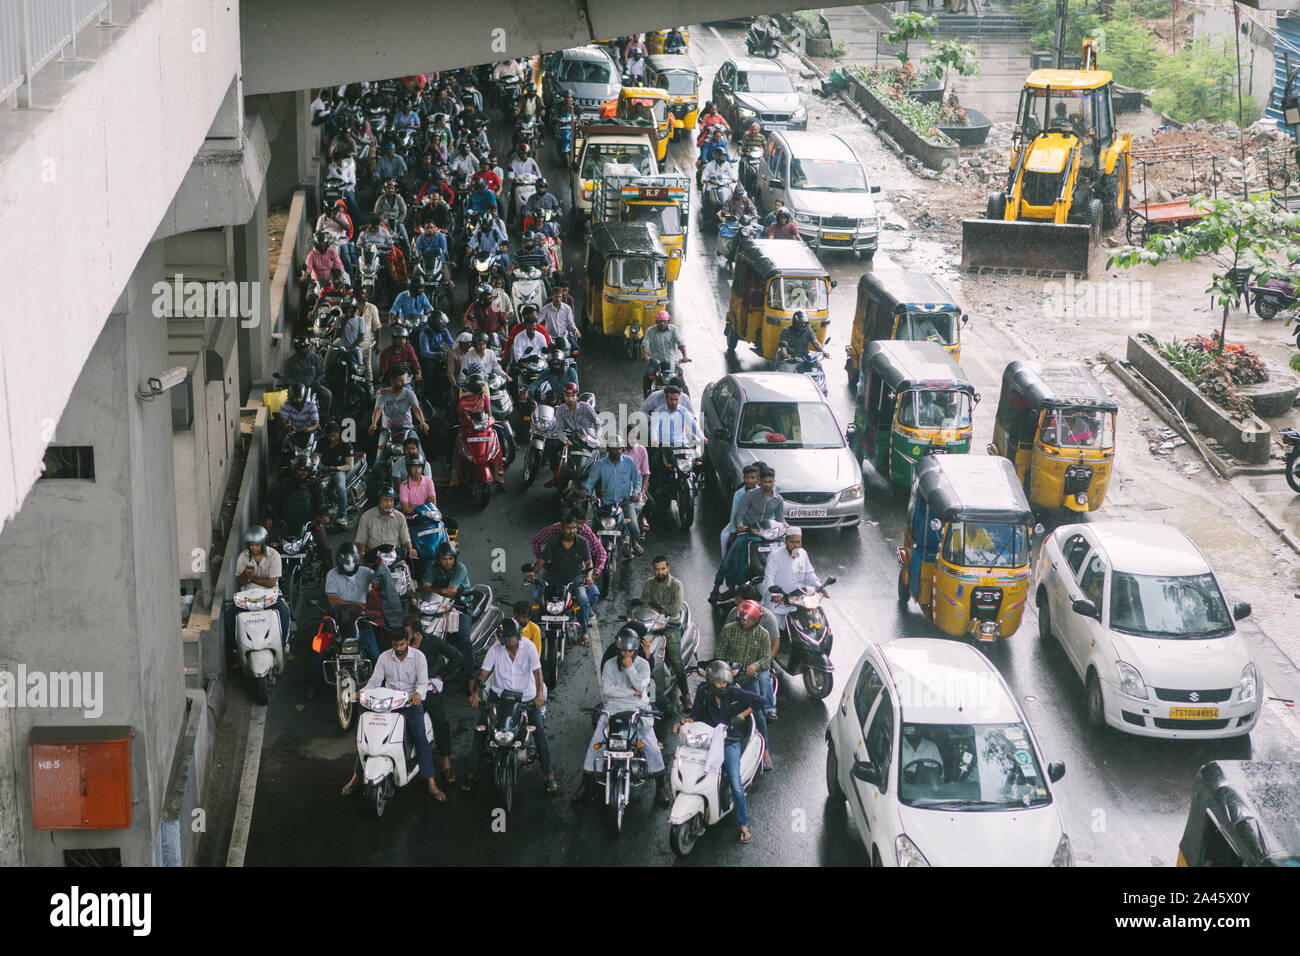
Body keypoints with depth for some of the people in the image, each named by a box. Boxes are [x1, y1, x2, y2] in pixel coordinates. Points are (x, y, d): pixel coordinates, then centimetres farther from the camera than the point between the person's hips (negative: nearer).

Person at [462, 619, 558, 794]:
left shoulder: (528, 647, -5)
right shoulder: (495, 649, -1)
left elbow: (537, 671, -15)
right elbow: (484, 671, -5)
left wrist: (539, 693, -31)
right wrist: (475, 692, -21)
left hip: (526, 695, -1)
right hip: (499, 693, 2)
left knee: (540, 731, -16)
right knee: (480, 730, -10)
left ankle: (549, 774, -8)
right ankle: (472, 773, -1)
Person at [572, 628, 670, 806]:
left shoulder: (643, 664, 4)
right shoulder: (610, 665, 4)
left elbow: (642, 687, -10)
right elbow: (607, 688, -8)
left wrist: (630, 667, -14)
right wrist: (631, 693, -9)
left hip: (639, 710, -1)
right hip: (613, 709, 1)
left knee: (652, 745, -14)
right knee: (595, 743, -11)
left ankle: (660, 787, -2)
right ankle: (586, 783, 2)